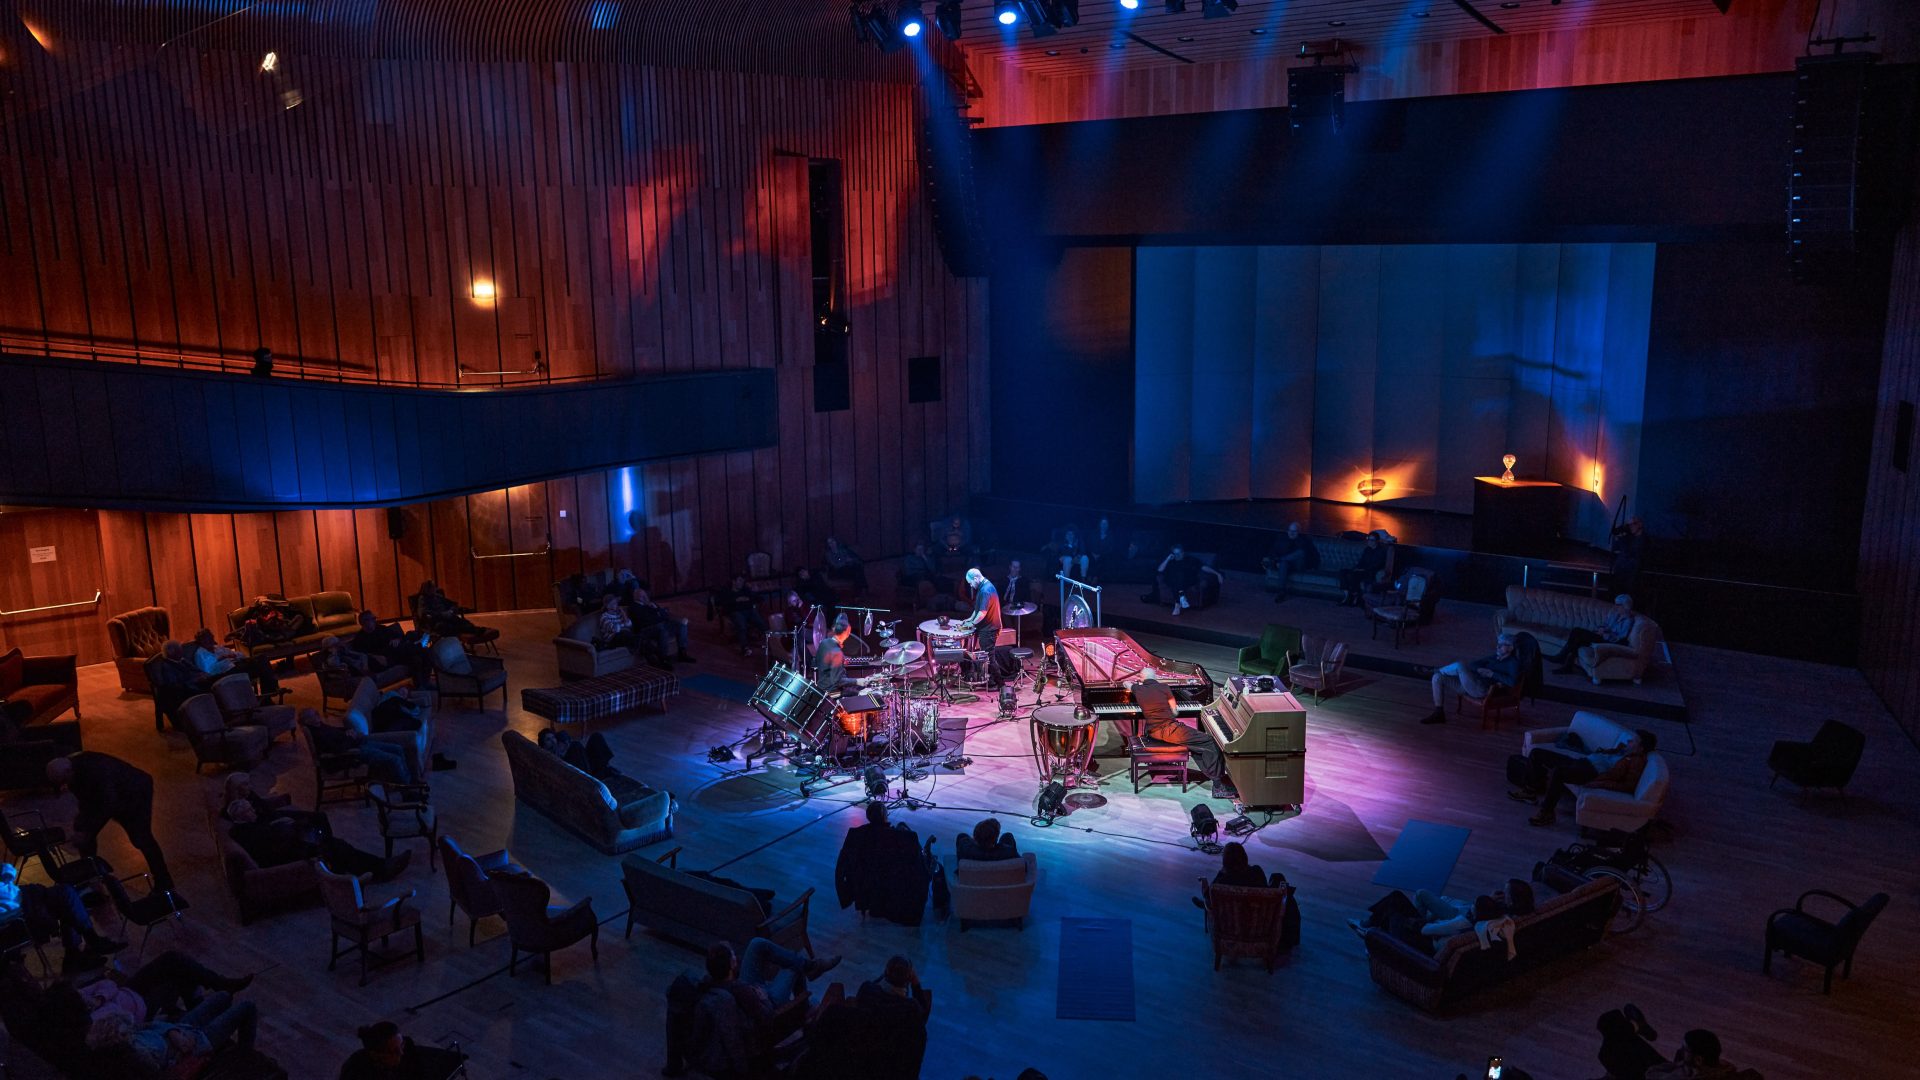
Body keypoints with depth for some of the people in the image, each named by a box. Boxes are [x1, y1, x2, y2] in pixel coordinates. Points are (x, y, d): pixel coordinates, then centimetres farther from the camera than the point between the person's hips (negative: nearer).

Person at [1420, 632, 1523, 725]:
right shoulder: (1494, 657, 23)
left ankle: (1438, 670, 7)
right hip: (1470, 685, 9)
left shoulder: (1512, 663, -1)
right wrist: (1479, 670, -1)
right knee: (1438, 678, -3)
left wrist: (1492, 674, -14)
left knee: (1460, 665, -27)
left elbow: (1513, 682, -19)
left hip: (1482, 690, -9)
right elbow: (1472, 664, 21)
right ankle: (1438, 713, -1)